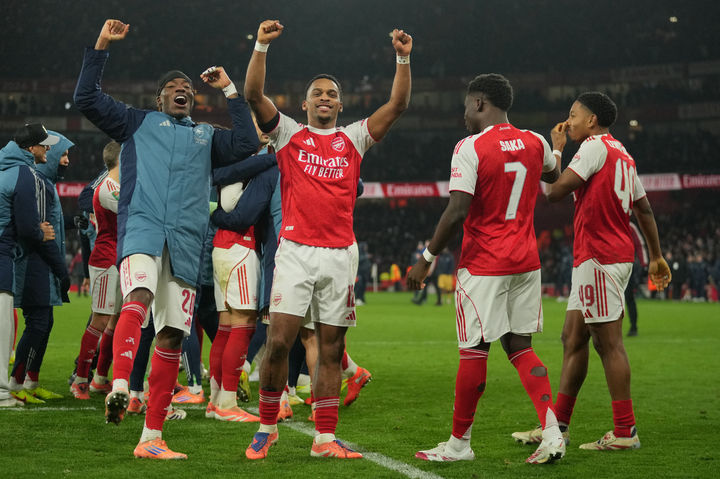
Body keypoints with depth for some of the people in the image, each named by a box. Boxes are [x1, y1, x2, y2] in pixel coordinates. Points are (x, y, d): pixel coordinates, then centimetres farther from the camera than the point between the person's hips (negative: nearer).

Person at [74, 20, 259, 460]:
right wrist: (101, 46, 8)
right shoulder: (138, 123, 20)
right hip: (142, 225, -3)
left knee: (173, 336, 0)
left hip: (187, 240, 3)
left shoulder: (207, 136, 28)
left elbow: (247, 144, 13)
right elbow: (87, 98, 13)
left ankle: (152, 437, 5)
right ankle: (120, 386, -51)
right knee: (139, 295, -33)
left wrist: (231, 91, 16)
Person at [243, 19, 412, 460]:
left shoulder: (353, 139, 13)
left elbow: (398, 106, 7)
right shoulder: (289, 134, 9)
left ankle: (325, 439, 8)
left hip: (339, 254, 2)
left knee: (331, 350, 4)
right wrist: (262, 47, -14)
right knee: (279, 341, -8)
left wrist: (403, 59, -4)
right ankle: (267, 428, 7)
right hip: (296, 252, -2)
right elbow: (254, 94, -3)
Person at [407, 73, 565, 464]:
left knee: (474, 351, 1)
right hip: (526, 261, 6)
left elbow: (457, 212, -19)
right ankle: (551, 432, -1)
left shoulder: (470, 148, -13)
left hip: (483, 265, -6)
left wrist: (426, 259, -11)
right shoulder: (535, 144, 6)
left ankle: (459, 443, 12)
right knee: (520, 345, 11)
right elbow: (554, 175, 29)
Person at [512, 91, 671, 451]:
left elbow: (554, 192, -13)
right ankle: (558, 425, 16)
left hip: (598, 256, -10)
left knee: (608, 341, -8)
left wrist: (556, 150, 1)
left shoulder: (595, 146, -9)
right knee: (573, 338, 12)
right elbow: (644, 209, 23)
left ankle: (625, 432, -6)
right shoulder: (623, 155, 19)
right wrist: (656, 257, 28)